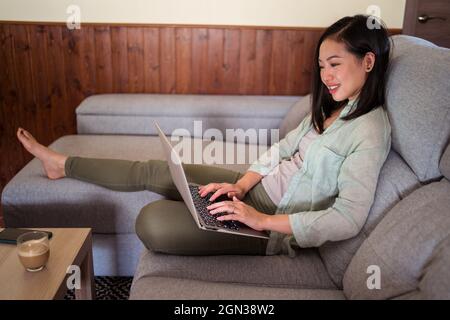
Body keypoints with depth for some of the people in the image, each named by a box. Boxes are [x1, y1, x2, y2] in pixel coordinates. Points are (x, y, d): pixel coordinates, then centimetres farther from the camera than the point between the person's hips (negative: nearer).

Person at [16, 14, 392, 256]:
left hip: (278, 223, -7)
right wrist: (240, 184, -6)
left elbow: (348, 220, -26)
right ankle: (64, 164, 26)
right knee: (154, 171, 7)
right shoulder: (332, 106, 7)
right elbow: (283, 148, 10)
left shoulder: (371, 131, -20)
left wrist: (261, 220, -27)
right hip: (258, 188, 8)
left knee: (152, 222, -25)